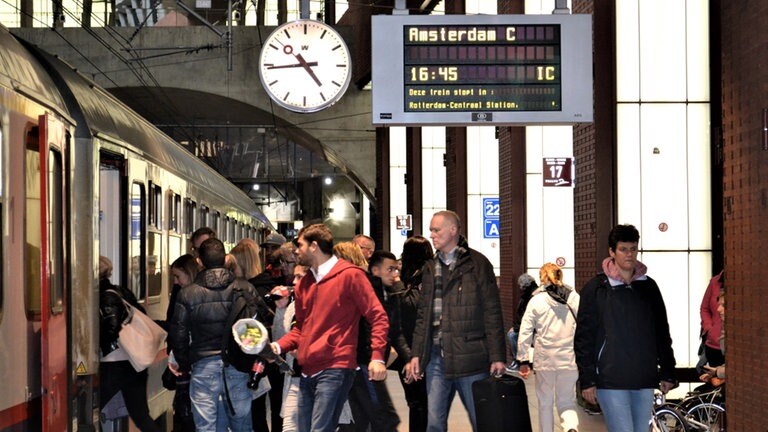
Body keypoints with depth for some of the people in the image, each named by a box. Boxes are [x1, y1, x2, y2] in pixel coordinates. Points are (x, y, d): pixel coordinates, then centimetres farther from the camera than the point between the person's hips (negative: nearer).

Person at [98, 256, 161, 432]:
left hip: (114, 364, -8)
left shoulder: (106, 296, -10)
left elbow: (111, 327, -18)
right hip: (136, 362, 8)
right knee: (141, 415, 11)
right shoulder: (123, 292, 12)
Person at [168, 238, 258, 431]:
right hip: (238, 366, 1)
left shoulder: (187, 294, -3)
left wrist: (184, 365, 17)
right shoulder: (245, 289, -2)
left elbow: (178, 335, 2)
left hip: (203, 366, -1)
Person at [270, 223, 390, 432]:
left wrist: (377, 357, -18)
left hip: (335, 369, -8)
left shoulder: (350, 275, -5)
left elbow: (378, 317, -7)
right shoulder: (304, 284, 16)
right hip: (308, 370, 8)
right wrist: (278, 346, 4)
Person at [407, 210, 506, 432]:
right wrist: (416, 353, 9)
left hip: (470, 356, -5)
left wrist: (497, 356, -9)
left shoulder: (477, 263, -2)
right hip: (436, 357, 5)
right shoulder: (431, 268, 15)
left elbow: (492, 312, -5)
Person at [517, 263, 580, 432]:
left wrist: (523, 361, 2)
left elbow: (525, 332, -4)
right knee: (567, 402, 9)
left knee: (545, 402, 15)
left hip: (544, 360, -1)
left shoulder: (536, 301, -3)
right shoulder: (575, 298, 1)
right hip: (569, 360, 1)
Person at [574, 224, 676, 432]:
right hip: (611, 381, -4)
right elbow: (583, 337, -2)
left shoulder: (648, 286, 11)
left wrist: (667, 372, 11)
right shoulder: (596, 288, -1)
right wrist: (587, 380, -7)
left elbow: (662, 332, 15)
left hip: (644, 380, 5)